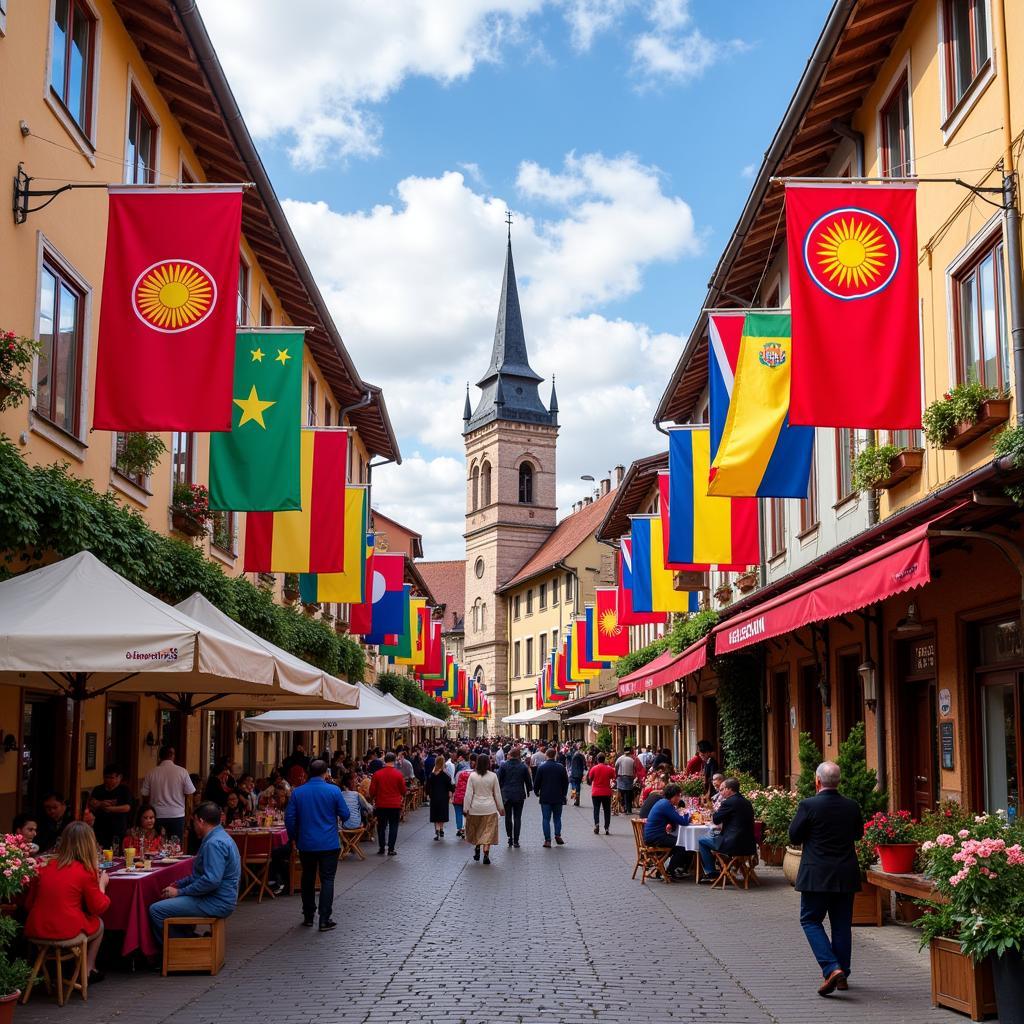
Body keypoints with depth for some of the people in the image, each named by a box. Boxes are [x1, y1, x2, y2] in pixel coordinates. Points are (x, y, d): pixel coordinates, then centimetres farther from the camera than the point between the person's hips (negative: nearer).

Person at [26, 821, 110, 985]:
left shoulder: (44, 868, 4)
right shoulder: (86, 872, -9)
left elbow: (29, 904, 13)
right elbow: (98, 908, -1)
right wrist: (101, 884, 15)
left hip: (35, 930, 5)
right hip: (66, 931, -5)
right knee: (98, 924, 28)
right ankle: (88, 970, 31)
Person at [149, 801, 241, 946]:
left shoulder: (214, 843, -21)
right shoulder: (219, 837, 15)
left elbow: (211, 881, -28)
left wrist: (180, 892, -19)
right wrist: (179, 884, 14)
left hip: (216, 903, -11)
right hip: (217, 899, 11)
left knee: (156, 910, -13)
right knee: (167, 901, 25)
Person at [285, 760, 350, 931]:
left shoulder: (297, 792, -3)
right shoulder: (334, 791, -9)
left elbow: (289, 818, -1)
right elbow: (345, 815, -4)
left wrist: (294, 838, 13)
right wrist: (340, 821, 19)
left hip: (306, 844, 2)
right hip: (329, 844, -2)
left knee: (308, 879, 16)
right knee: (327, 879, 3)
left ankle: (308, 917, 23)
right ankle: (325, 919, -2)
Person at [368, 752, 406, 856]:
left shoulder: (377, 774, -6)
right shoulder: (399, 774, -8)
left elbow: (372, 790, -1)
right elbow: (403, 790, 0)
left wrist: (372, 800, 15)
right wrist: (402, 799, 20)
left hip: (381, 805, 1)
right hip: (395, 805, -1)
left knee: (381, 827, 12)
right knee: (393, 827, 6)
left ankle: (381, 849, 13)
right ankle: (391, 849, 3)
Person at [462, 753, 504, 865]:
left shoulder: (472, 775, -7)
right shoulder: (493, 776, -5)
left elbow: (469, 793, -6)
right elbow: (497, 794, 2)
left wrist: (466, 808, 1)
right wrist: (501, 808, 12)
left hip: (475, 807, 0)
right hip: (489, 808, 0)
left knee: (475, 830, 19)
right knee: (488, 831, 3)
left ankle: (477, 848, 22)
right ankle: (486, 854, -5)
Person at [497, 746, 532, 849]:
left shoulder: (503, 765, -4)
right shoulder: (523, 767, -4)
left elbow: (499, 780, -1)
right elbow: (528, 781, 4)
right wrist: (528, 791, 20)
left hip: (506, 795, 0)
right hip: (519, 795, 0)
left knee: (508, 817, 12)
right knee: (517, 818, 3)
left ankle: (510, 838, 10)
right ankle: (516, 841, 0)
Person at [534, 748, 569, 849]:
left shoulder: (541, 768, -7)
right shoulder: (561, 767, -1)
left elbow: (536, 783, -3)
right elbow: (566, 782, 5)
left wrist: (537, 792, 14)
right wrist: (564, 794, 17)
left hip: (545, 798, -2)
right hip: (558, 797, 2)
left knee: (546, 819, 2)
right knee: (557, 818, 14)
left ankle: (547, 840, -4)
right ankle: (557, 835, -2)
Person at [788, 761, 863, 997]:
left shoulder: (808, 805, -14)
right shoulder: (852, 807, 0)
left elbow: (794, 837, -6)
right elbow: (858, 833, 15)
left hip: (816, 875, -4)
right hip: (846, 876, 4)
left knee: (811, 920, 6)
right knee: (842, 924, 13)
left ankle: (831, 969, -11)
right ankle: (842, 975, 19)